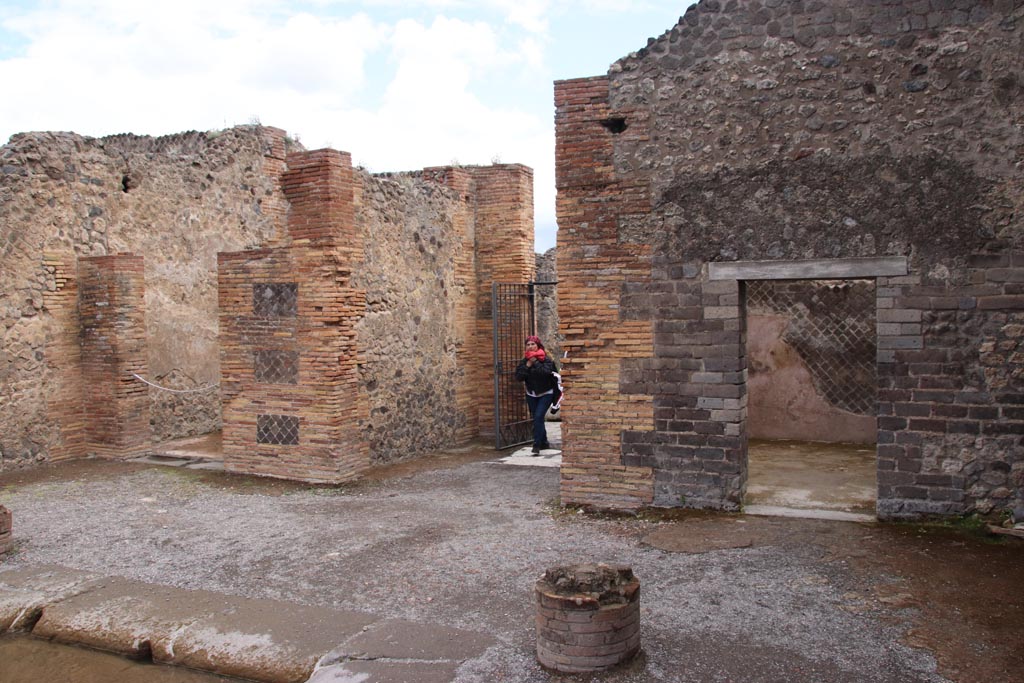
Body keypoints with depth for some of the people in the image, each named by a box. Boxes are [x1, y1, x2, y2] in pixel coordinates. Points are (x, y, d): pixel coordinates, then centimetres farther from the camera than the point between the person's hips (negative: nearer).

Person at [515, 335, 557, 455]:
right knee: (536, 419, 11)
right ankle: (544, 443, 28)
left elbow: (546, 371, -31)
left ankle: (537, 445, -13)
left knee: (538, 417, -17)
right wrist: (527, 365, -20)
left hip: (545, 394, -5)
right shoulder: (524, 360, 0)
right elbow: (518, 376, -10)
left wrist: (535, 362, -23)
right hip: (531, 395, 5)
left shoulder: (546, 359, -12)